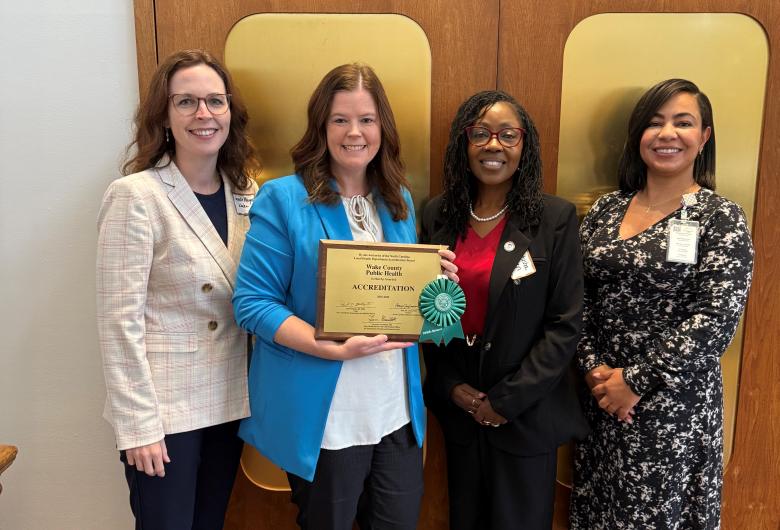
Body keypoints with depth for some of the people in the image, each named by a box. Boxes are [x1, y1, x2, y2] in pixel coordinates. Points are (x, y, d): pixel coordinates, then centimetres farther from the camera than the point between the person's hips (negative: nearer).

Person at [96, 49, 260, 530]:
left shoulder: (244, 192, 3)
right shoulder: (136, 196, -14)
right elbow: (119, 321, -15)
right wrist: (137, 423, -15)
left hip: (228, 402, 6)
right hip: (164, 410, -5)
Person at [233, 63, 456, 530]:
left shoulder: (399, 201, 8)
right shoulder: (283, 199, -9)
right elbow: (253, 303, -14)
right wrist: (336, 349, -24)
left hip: (398, 413, 5)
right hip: (323, 418, -4)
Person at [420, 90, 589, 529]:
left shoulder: (556, 218, -10)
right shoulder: (438, 215, 0)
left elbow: (565, 325, -12)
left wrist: (506, 400, -13)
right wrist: (451, 386, -5)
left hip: (526, 414, -3)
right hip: (457, 408, 3)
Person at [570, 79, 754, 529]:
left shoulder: (721, 218, -8)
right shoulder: (606, 209, 5)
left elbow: (717, 320, -16)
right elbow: (578, 297, 4)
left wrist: (636, 380, -16)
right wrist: (594, 368, -9)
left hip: (676, 402, -4)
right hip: (602, 395, 4)